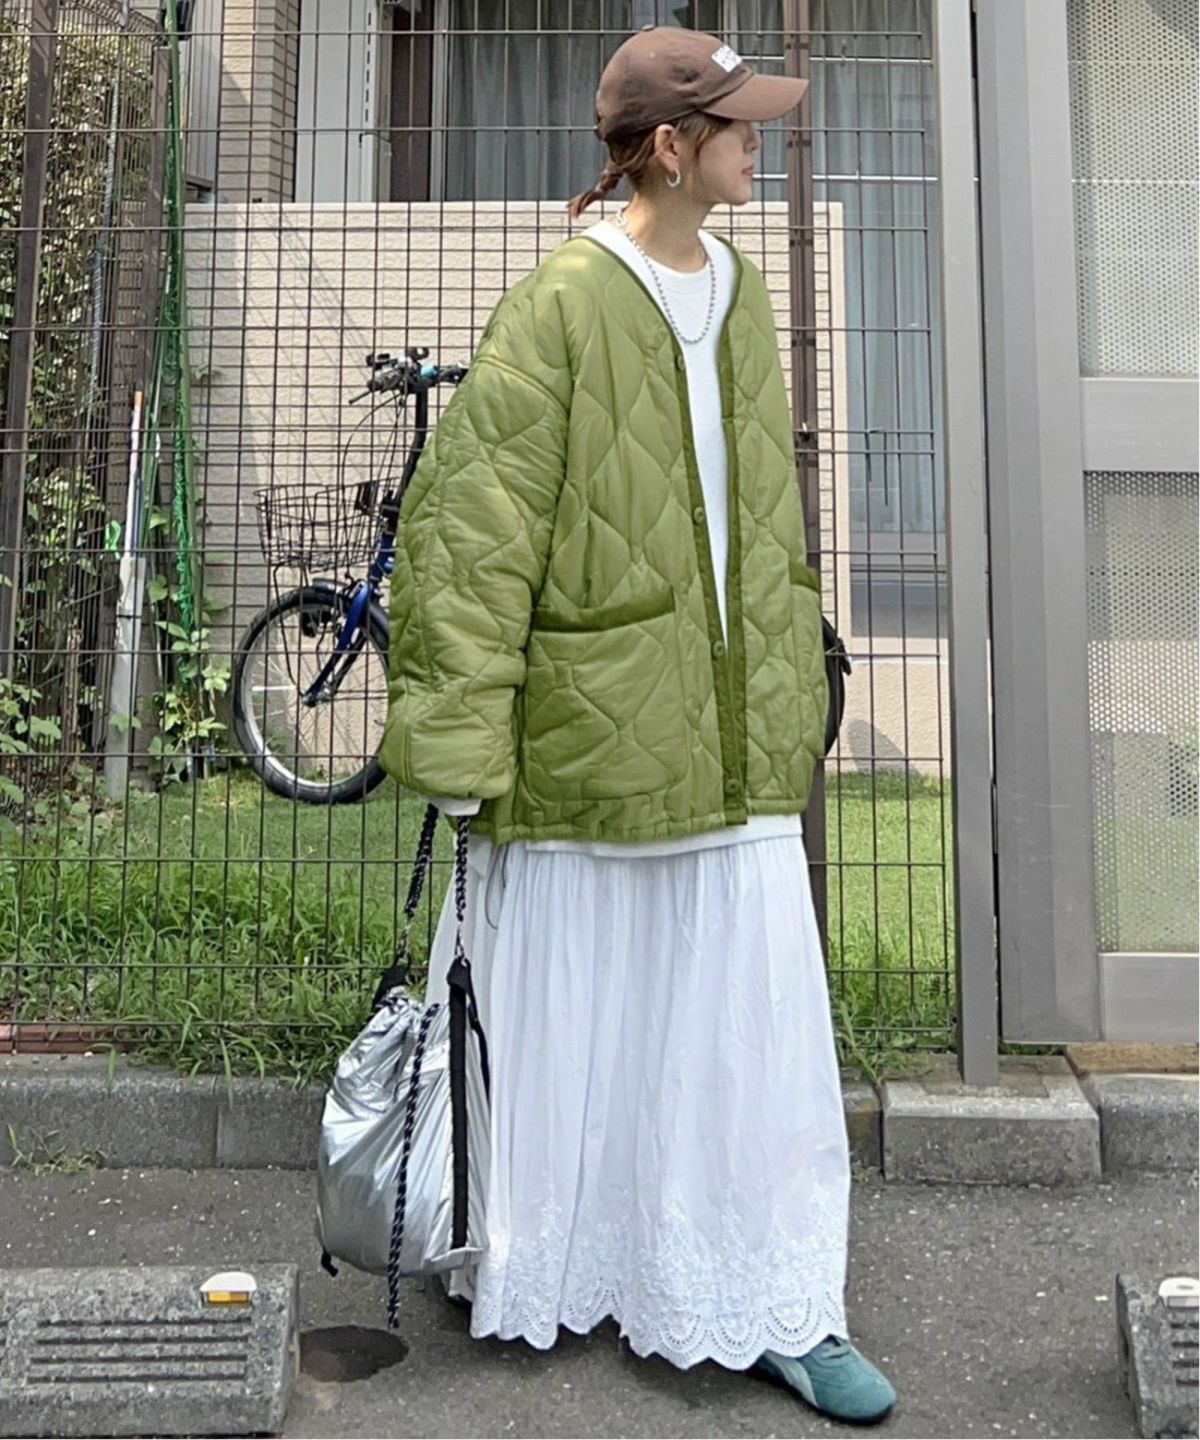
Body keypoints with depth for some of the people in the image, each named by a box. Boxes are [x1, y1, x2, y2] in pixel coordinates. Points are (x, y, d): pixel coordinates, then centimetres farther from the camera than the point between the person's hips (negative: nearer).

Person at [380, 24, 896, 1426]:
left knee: (754, 1020, 9)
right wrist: (463, 731, -15)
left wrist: (789, 698, 20)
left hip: (732, 738, 6)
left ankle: (778, 1308, 26)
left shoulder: (742, 292, 12)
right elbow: (471, 524, -13)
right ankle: (525, 1272, 35)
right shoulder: (562, 302, -10)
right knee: (566, 1021, 10)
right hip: (588, 732, -6)